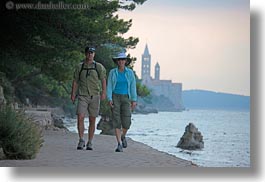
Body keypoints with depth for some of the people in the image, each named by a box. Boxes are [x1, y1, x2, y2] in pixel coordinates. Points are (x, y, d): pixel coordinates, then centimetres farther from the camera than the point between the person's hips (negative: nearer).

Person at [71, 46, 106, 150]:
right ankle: (81, 141, -6)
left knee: (92, 121, 3)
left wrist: (103, 93, -13)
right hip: (82, 96, 0)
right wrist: (73, 94, 1)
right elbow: (75, 81, 11)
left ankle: (90, 143, 12)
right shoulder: (80, 67, 8)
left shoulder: (99, 67, 4)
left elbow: (103, 80, 2)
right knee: (80, 118, -14)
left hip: (94, 96, 0)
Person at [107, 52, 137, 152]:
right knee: (117, 121, -7)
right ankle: (119, 144, -5)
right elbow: (109, 86, -1)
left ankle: (123, 136, 25)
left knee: (126, 121, -8)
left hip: (125, 98, 1)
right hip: (115, 97, -1)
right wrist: (109, 99, -12)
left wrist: (134, 100, -3)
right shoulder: (112, 72, 1)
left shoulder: (130, 72, 3)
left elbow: (133, 86, 3)